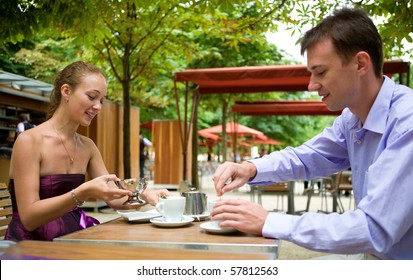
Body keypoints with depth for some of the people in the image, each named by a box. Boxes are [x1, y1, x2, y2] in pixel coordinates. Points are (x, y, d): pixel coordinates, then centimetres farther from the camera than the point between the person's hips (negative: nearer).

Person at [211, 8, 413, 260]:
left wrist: (267, 222, -26)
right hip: (373, 253, 7)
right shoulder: (353, 117, 0)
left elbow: (374, 229, -30)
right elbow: (304, 157, 13)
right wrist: (250, 168, -6)